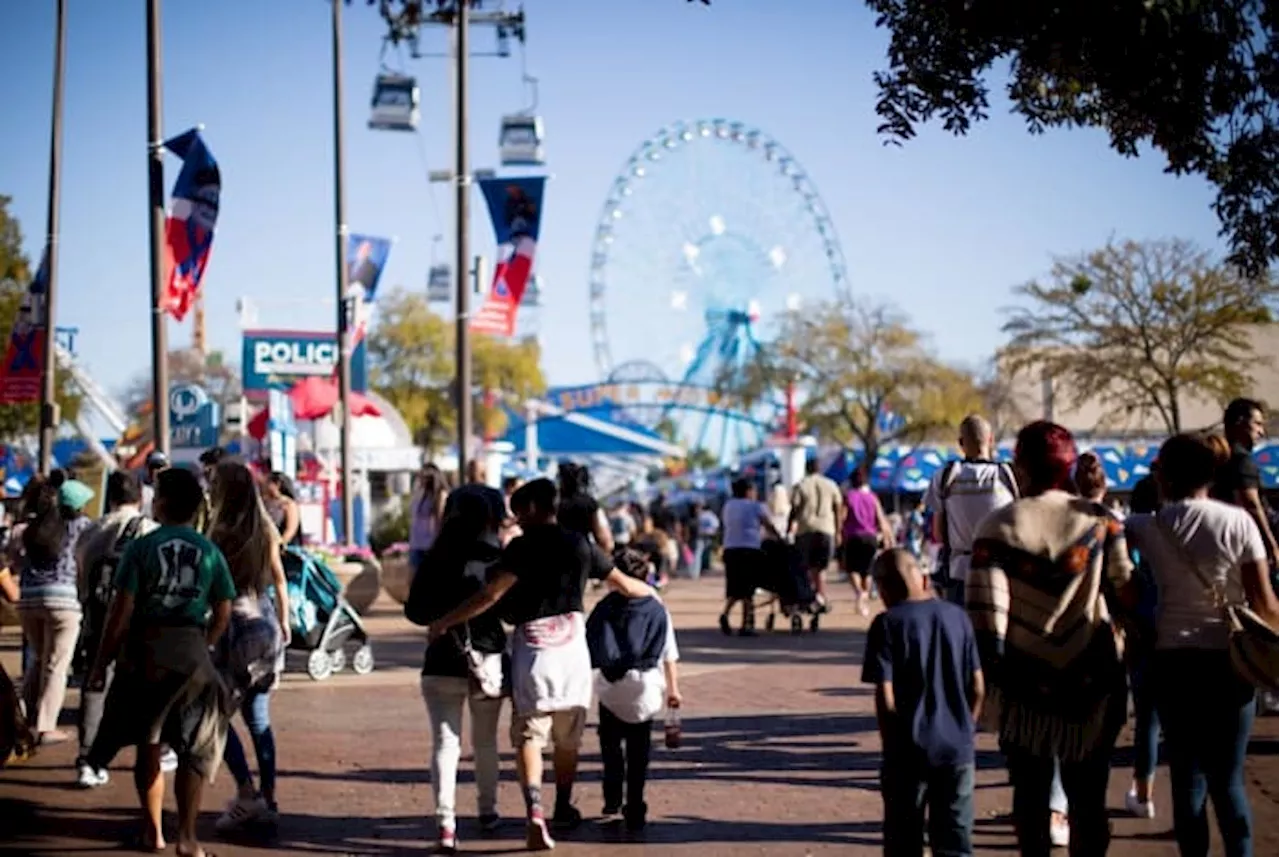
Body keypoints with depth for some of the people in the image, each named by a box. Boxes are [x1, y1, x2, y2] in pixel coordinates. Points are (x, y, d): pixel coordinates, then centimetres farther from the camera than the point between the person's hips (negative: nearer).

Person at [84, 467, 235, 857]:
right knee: (193, 749, 8)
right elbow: (223, 614, 3)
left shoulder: (141, 548, -7)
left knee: (148, 744, 14)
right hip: (191, 652, 1)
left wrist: (100, 664, -3)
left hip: (145, 651, -1)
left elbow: (121, 611, -9)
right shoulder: (209, 552, 1)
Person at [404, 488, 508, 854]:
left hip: (443, 663, -1)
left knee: (445, 742, -4)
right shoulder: (499, 559, -5)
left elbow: (414, 611, 0)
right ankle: (488, 811, 32)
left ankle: (446, 823, -16)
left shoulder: (436, 559, -3)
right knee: (485, 742, 20)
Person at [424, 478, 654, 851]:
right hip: (572, 645, 4)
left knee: (529, 735, -5)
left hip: (532, 646, -4)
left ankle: (534, 810, -25)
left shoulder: (523, 547, -8)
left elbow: (491, 594, -18)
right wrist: (650, 592, 36)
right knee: (568, 735, 18)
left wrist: (444, 623, -15)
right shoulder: (580, 545, 7)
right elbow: (625, 585, 15)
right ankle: (563, 809, 31)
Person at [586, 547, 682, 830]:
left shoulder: (604, 608, 4)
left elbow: (587, 648, 4)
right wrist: (673, 688, 15)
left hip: (609, 689, 0)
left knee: (611, 745, 15)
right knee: (639, 750, 8)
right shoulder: (656, 610, 4)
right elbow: (669, 656, 5)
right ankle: (635, 809, 7)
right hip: (644, 689, 0)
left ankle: (613, 804, 10)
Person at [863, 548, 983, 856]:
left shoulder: (888, 624, -9)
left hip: (909, 750, -3)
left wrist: (891, 746, 1)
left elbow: (886, 698, -12)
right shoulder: (957, 617, 4)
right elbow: (977, 689, 6)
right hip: (958, 748, 3)